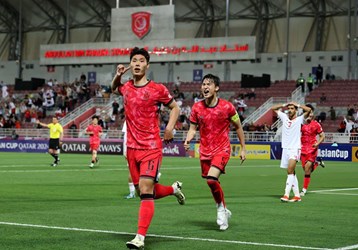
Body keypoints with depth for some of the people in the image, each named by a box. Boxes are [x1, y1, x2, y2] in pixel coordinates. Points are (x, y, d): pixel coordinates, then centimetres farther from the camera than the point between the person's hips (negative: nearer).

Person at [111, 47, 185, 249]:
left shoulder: (157, 89, -5)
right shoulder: (126, 87, 8)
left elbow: (175, 108, 9)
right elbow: (114, 88, 33)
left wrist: (170, 127, -7)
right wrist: (118, 75, 12)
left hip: (151, 147, -5)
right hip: (132, 148, 5)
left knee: (146, 190, -17)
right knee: (144, 191, 11)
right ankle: (174, 189, 41)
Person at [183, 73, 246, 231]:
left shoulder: (227, 107, -8)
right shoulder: (197, 107, 0)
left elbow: (238, 127, 4)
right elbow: (193, 128, 8)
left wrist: (243, 149, 5)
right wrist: (187, 141, -12)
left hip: (222, 150, -4)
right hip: (205, 151, 4)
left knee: (211, 179, -24)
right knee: (211, 183, 9)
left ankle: (221, 208, -1)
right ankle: (224, 212, 31)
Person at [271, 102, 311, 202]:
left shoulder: (299, 119, 0)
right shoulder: (284, 117, 12)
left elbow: (308, 110, -15)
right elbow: (273, 108, 20)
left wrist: (298, 105, -3)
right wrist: (284, 105, 11)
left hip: (295, 149, -5)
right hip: (285, 148, 5)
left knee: (290, 171, -18)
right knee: (292, 173, 8)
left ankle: (286, 195, -25)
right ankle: (297, 195, 13)